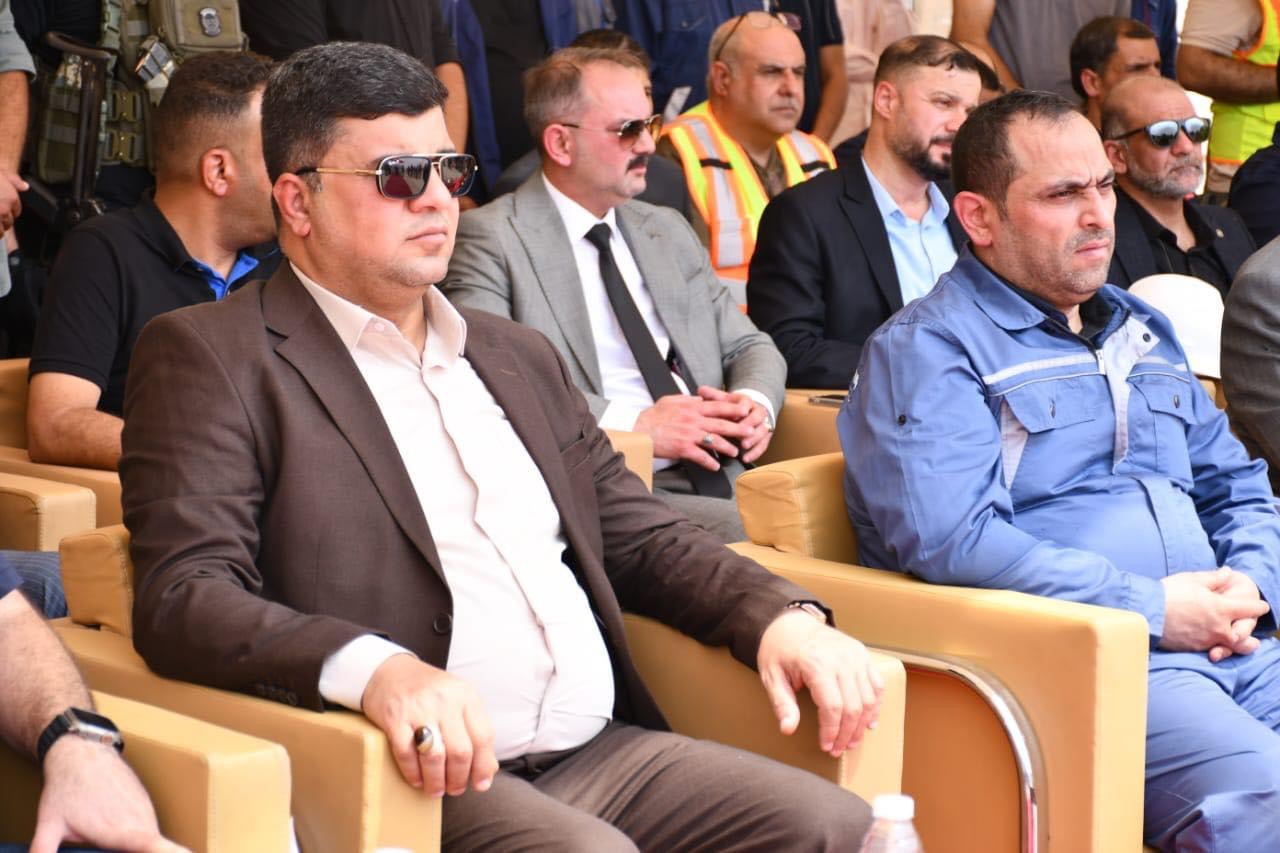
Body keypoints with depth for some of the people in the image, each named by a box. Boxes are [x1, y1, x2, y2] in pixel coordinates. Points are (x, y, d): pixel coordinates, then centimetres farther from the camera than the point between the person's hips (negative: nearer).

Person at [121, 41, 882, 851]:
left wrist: (780, 616, 3)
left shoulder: (518, 357, 22)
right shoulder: (213, 355, 0)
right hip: (419, 772, -7)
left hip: (601, 752, 7)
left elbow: (637, 533, 24)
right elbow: (182, 595, -12)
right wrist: (375, 669, -30)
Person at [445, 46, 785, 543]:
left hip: (722, 476, 7)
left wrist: (756, 403, 0)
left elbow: (749, 347, 25)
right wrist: (634, 425, -18)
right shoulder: (492, 240, 0)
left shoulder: (668, 231, 22)